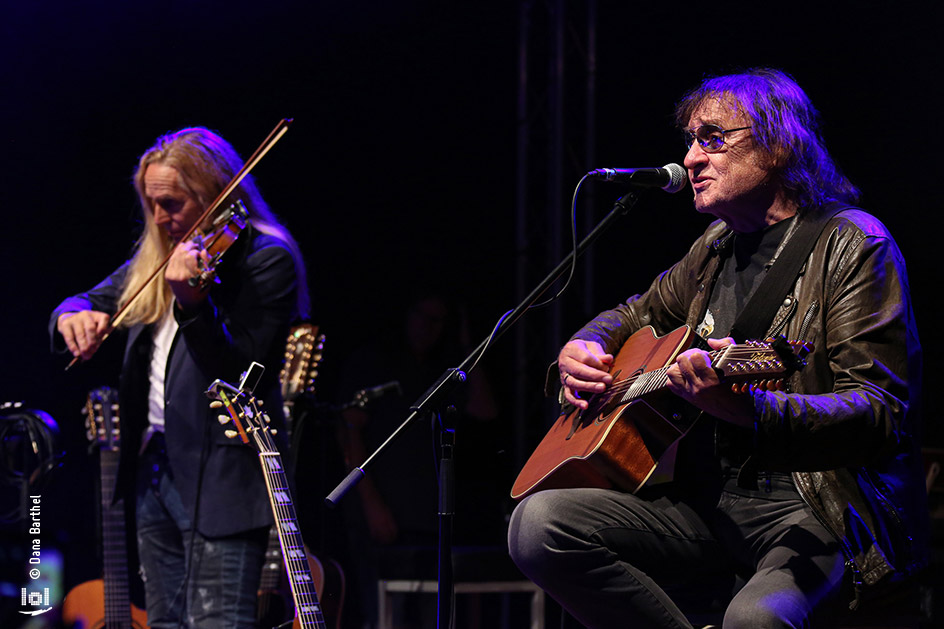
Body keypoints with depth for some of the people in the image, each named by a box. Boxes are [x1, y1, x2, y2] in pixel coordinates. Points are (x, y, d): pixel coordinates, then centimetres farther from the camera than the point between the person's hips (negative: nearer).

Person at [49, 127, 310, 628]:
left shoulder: (267, 259, -9)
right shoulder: (156, 257, 15)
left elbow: (240, 368, -17)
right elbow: (94, 301, 18)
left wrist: (191, 303, -32)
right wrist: (72, 316, -6)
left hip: (217, 470, -8)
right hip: (153, 462, 8)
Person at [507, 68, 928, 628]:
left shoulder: (854, 246, -6)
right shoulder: (719, 246, 17)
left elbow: (882, 415, -17)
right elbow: (637, 315, 37)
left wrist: (747, 409, -34)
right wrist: (582, 349, 11)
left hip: (817, 508, -8)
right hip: (705, 501, 8)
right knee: (537, 524, -14)